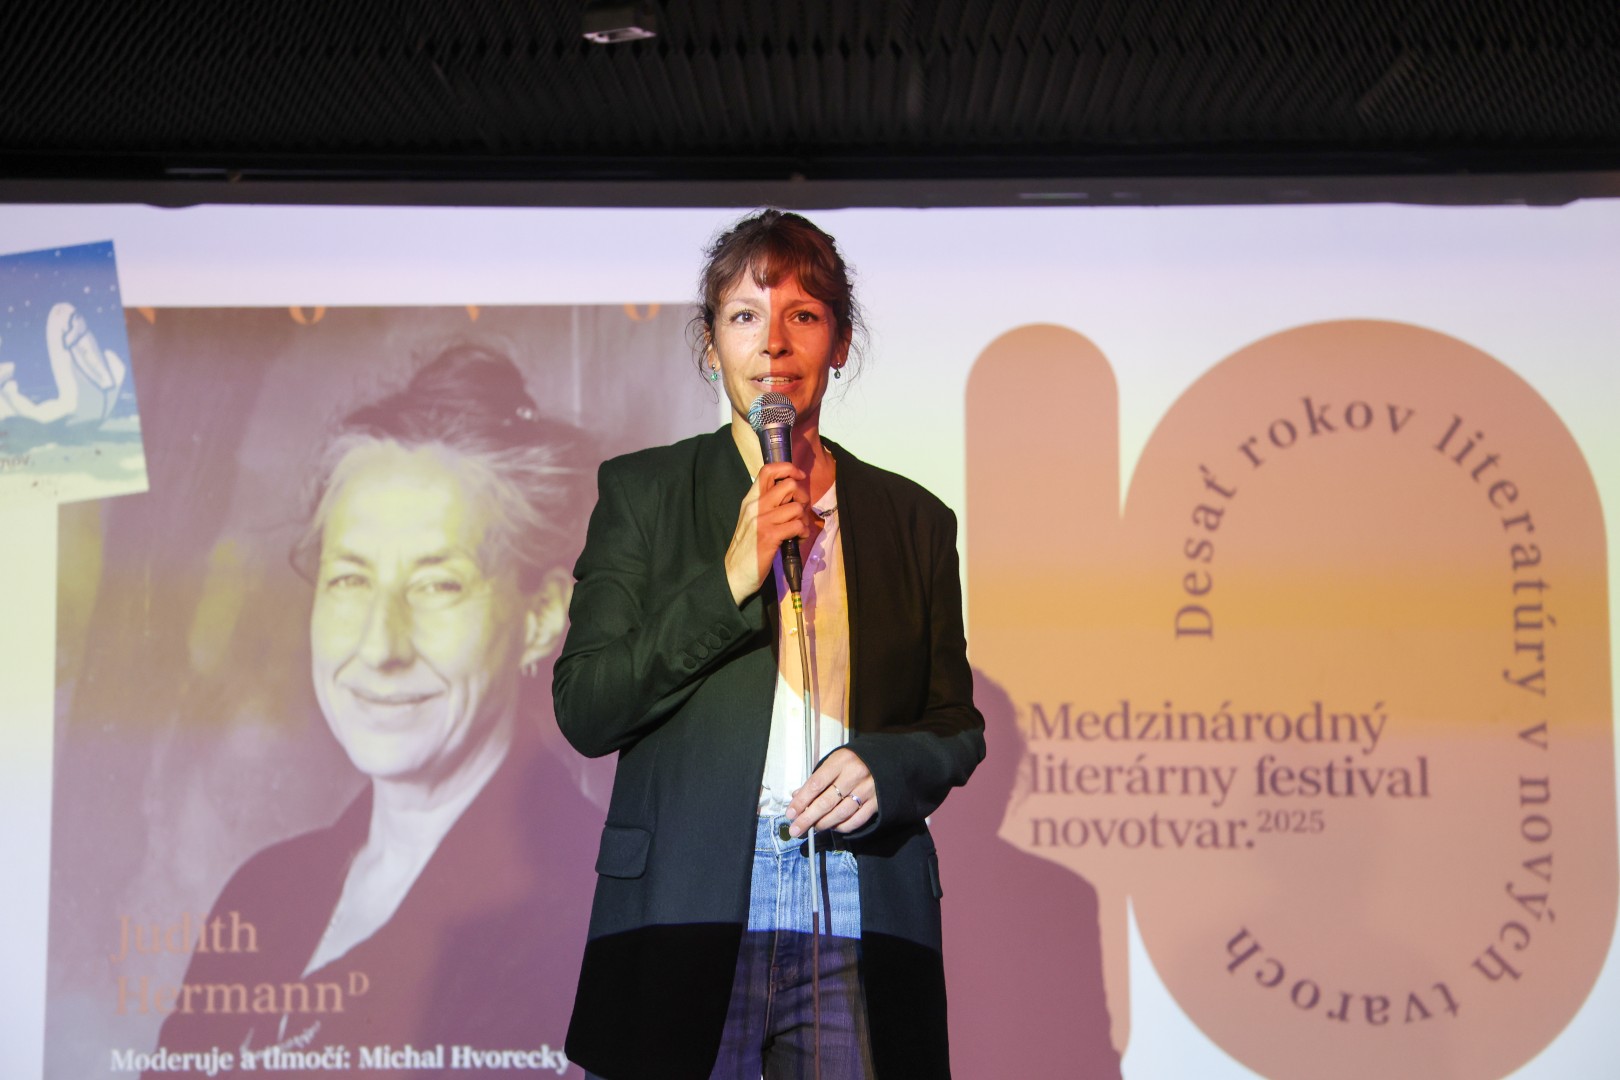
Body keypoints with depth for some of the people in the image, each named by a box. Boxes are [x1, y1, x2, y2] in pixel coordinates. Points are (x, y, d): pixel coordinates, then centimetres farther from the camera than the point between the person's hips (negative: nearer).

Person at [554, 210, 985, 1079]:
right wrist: (729, 583, -11)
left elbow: (959, 729, 15)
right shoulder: (641, 490, 7)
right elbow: (583, 712, -1)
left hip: (859, 916, 2)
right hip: (684, 908, -1)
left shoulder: (913, 518, 12)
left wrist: (886, 766, -7)